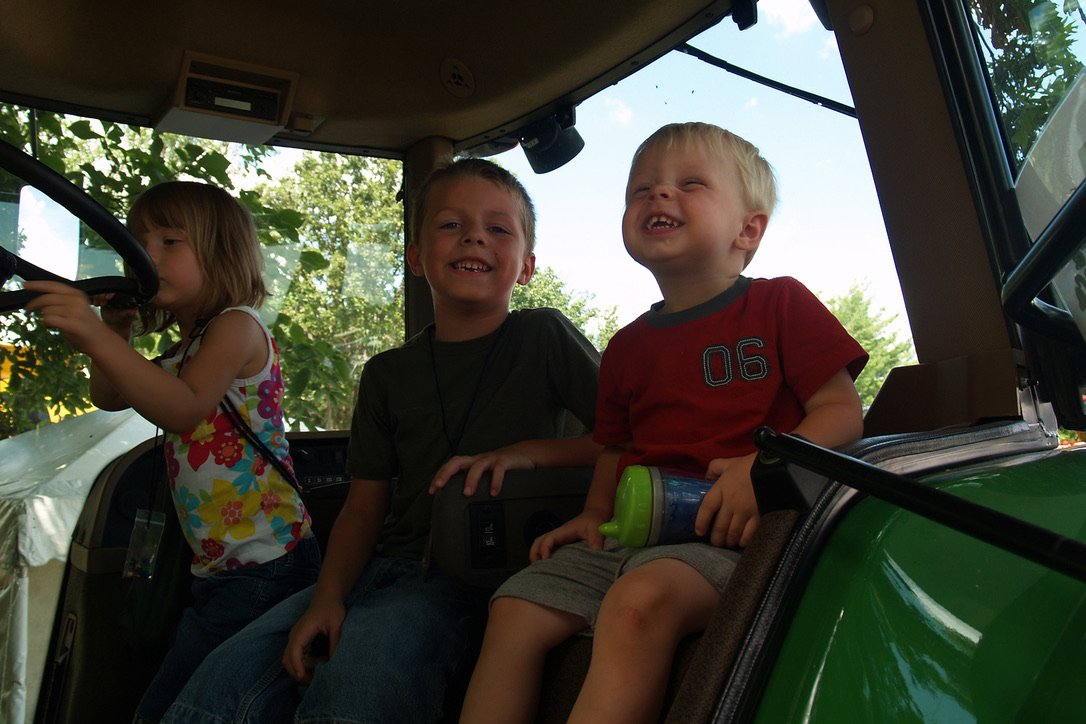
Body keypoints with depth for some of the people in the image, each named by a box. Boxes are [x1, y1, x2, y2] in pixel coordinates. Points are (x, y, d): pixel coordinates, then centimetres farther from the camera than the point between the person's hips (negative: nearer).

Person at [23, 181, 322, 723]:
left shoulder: (237, 325, -10)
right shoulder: (183, 352, 18)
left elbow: (185, 408, -26)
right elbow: (109, 397, 24)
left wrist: (98, 338, -35)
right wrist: (116, 327, 10)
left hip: (266, 563, -9)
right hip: (216, 567, 9)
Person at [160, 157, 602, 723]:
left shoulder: (543, 337, 2)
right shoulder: (388, 373, 13)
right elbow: (363, 507, 12)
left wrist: (527, 451, -17)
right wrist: (327, 597, -5)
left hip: (479, 578, -4)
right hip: (386, 567, 5)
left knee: (357, 677, -32)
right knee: (230, 673, -15)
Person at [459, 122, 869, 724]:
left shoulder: (781, 305, 4)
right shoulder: (628, 347, 19)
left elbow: (843, 412, -2)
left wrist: (763, 465, -20)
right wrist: (595, 514, 6)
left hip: (728, 533, -5)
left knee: (640, 600, -34)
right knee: (517, 608, -11)